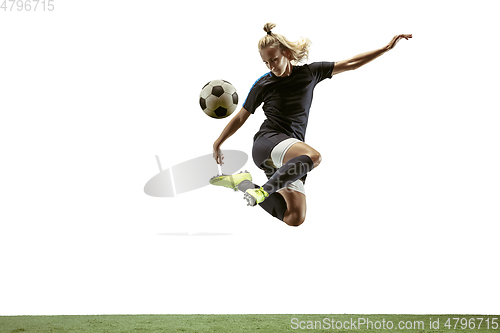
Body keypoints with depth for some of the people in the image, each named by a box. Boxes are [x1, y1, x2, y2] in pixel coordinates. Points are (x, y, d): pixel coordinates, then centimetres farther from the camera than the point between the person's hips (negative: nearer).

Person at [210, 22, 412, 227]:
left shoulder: (309, 73, 11)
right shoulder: (263, 84, 6)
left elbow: (350, 64, 13)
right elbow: (240, 118, 18)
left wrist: (387, 47, 11)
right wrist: (218, 143, 23)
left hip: (290, 158, 4)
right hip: (268, 142, -4)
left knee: (295, 219, -7)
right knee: (313, 156, -36)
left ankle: (245, 185, 7)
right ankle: (263, 189, -31)